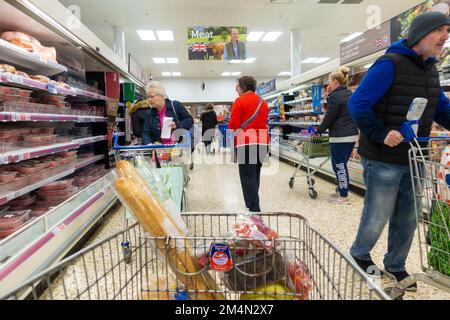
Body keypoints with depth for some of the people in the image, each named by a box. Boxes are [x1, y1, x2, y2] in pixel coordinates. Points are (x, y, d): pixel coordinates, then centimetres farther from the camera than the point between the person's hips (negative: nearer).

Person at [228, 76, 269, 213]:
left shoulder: (240, 101, -5)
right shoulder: (263, 102, 14)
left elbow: (233, 124, -8)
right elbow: (265, 122, 15)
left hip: (246, 143, -7)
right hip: (262, 142, 7)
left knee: (247, 177, -4)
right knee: (255, 175, 16)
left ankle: (254, 209, -8)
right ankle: (253, 205, 26)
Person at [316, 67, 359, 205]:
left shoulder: (335, 96, -13)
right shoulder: (350, 94, 14)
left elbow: (329, 117, -10)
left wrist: (319, 131, 3)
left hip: (340, 136, -9)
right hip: (352, 135, 9)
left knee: (339, 165, -1)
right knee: (341, 164, 16)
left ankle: (343, 197, 5)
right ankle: (342, 191, 24)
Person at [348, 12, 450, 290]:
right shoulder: (390, 64, -13)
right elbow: (358, 104, -19)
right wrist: (381, 135, -27)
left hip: (415, 161, 8)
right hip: (384, 160, -7)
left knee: (408, 219, 15)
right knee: (378, 216, 5)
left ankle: (395, 265, 35)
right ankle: (359, 254, 32)